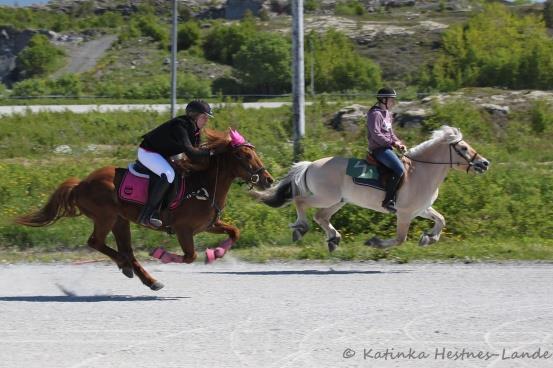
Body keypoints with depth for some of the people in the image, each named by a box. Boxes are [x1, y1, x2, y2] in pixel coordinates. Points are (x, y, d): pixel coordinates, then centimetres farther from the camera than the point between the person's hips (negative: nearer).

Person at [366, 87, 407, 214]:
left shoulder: (387, 113, 19)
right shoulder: (375, 114, -12)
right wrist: (392, 143, -17)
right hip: (379, 149, -11)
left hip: (387, 148, 11)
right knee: (400, 170, -26)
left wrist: (398, 143, 7)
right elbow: (376, 134, -19)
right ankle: (388, 201, -27)